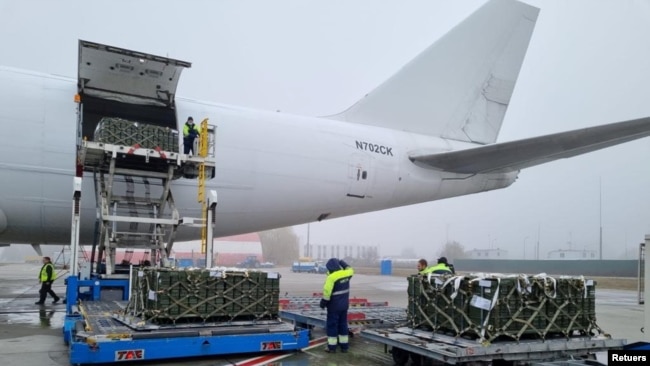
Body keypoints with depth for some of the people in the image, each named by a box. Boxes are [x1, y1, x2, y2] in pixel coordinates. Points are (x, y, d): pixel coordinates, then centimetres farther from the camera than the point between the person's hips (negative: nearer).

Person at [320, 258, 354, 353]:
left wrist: (323, 302, -11)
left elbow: (327, 292, -22)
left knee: (332, 325, 3)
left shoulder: (332, 277, -21)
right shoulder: (346, 274, -2)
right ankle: (344, 346, 20)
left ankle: (332, 346, 8)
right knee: (343, 324, 15)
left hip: (334, 305, -7)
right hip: (344, 304, 7)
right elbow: (350, 270, 24)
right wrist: (342, 263, 24)